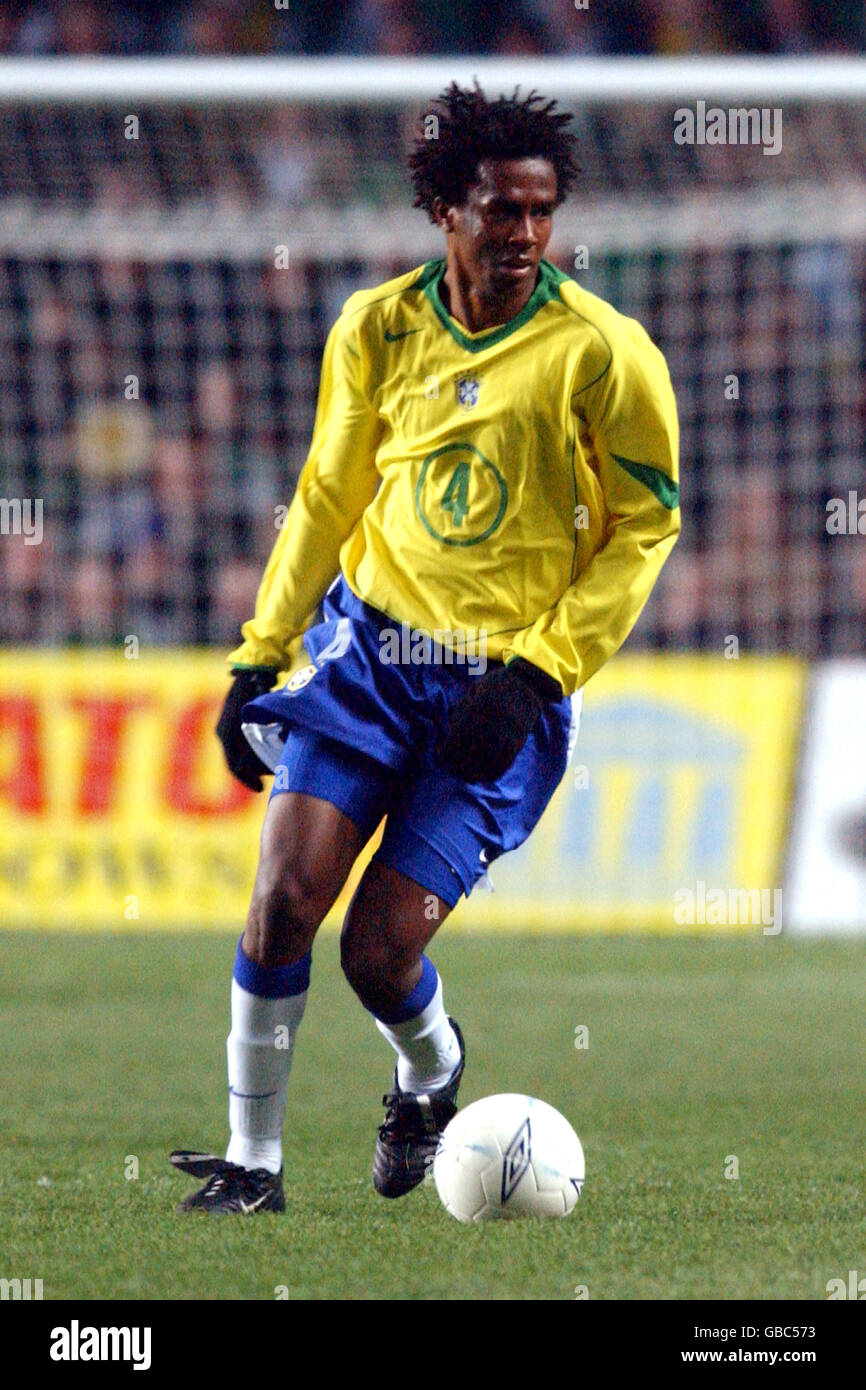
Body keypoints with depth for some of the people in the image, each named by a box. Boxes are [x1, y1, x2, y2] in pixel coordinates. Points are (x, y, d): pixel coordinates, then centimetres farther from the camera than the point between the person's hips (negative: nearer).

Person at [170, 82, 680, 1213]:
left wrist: (534, 671, -9)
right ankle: (252, 1162, 2)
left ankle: (433, 1077, 28)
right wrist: (260, 655, 12)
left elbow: (646, 522, -2)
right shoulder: (377, 329, 2)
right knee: (284, 896, -13)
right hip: (368, 645, 3)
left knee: (380, 951, -7)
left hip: (505, 685, -3)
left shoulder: (602, 350, -10)